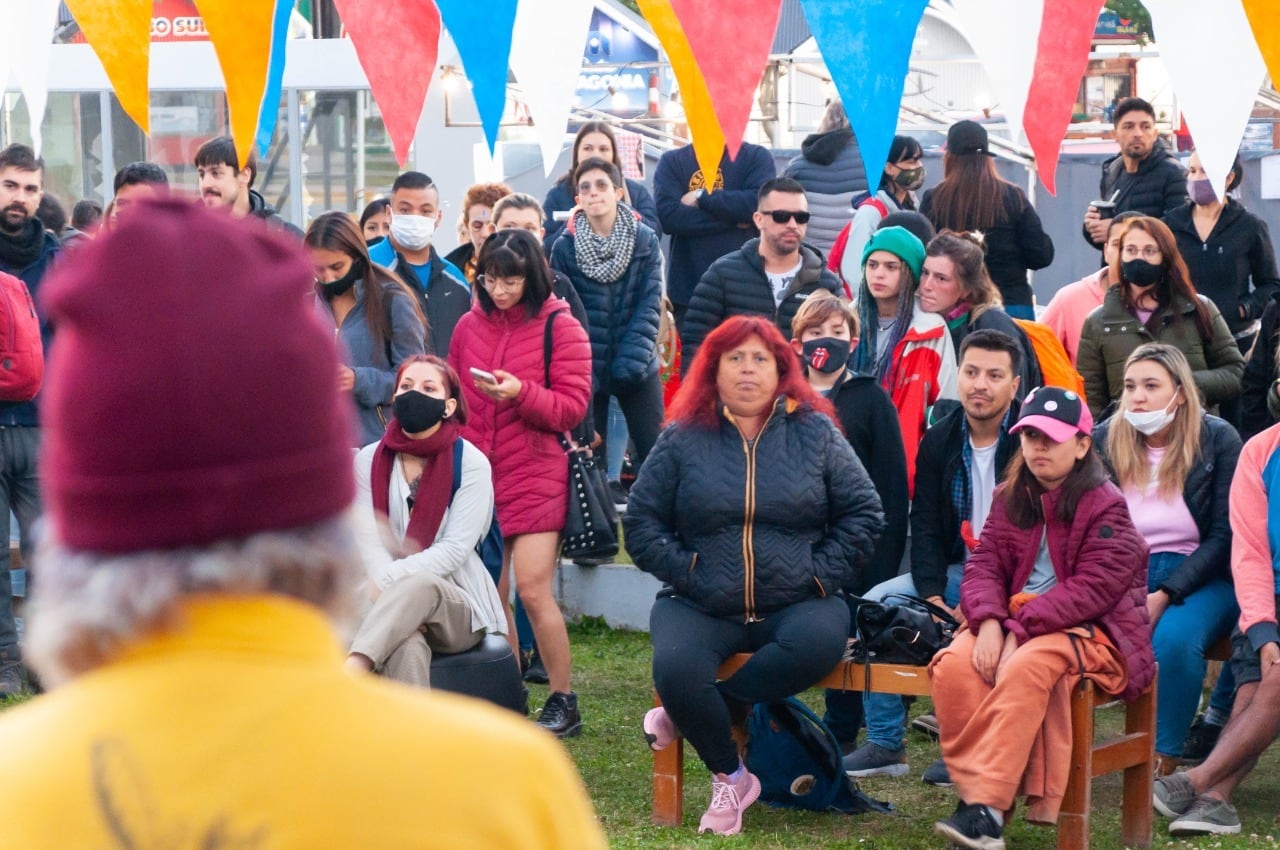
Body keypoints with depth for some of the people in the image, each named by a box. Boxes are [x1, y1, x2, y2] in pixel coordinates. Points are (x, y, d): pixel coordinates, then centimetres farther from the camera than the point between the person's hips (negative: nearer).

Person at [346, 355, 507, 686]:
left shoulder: (471, 463, -3)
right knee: (406, 646, -37)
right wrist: (394, 598, -25)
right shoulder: (370, 460, 5)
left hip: (457, 604, -1)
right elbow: (369, 541, -5)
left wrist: (389, 581, -24)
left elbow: (455, 548, -11)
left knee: (420, 584, -39)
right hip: (389, 600, 2)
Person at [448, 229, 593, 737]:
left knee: (533, 591, -10)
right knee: (490, 594, 5)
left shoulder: (560, 328, -2)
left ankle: (563, 701, 3)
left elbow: (573, 406, -6)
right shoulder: (470, 326, 10)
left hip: (535, 476, -4)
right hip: (478, 474, 4)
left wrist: (520, 393, -21)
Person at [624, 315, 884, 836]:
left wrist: (821, 575, -4)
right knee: (676, 668, -32)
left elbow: (863, 513, 8)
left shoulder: (815, 432, 7)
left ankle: (686, 716, -17)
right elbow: (641, 521, 6)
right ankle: (729, 775, -6)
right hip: (700, 607, 0)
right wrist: (686, 572, -8)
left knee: (820, 640, -34)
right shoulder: (683, 439, 5)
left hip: (795, 603, 1)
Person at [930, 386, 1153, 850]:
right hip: (1015, 617, 6)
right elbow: (984, 564, 5)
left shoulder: (1105, 507, -5)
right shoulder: (1010, 499, 14)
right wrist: (988, 622, -17)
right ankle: (981, 798, -26)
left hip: (1089, 628, -5)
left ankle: (983, 806, -38)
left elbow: (1092, 590, -16)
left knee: (1025, 668, -37)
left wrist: (1020, 629, -24)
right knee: (953, 666, -26)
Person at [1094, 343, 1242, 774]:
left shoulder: (1217, 440, -2)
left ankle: (1166, 762, -22)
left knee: (1174, 636, -35)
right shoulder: (1104, 440, 6)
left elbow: (1223, 536, -5)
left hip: (1199, 577, -2)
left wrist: (1165, 596, -16)